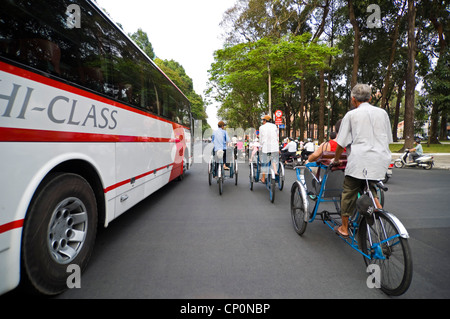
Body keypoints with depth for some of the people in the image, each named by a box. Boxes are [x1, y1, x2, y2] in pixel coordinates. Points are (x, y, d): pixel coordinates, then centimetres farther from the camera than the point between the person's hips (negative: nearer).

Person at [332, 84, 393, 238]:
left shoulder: (351, 115, 0)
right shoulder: (382, 113, 13)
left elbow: (341, 143, 0)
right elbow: (388, 139, 20)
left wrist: (336, 159, 14)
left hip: (359, 160, -5)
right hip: (380, 160, 5)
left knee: (349, 193, 6)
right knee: (370, 190, 21)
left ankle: (344, 228, 16)